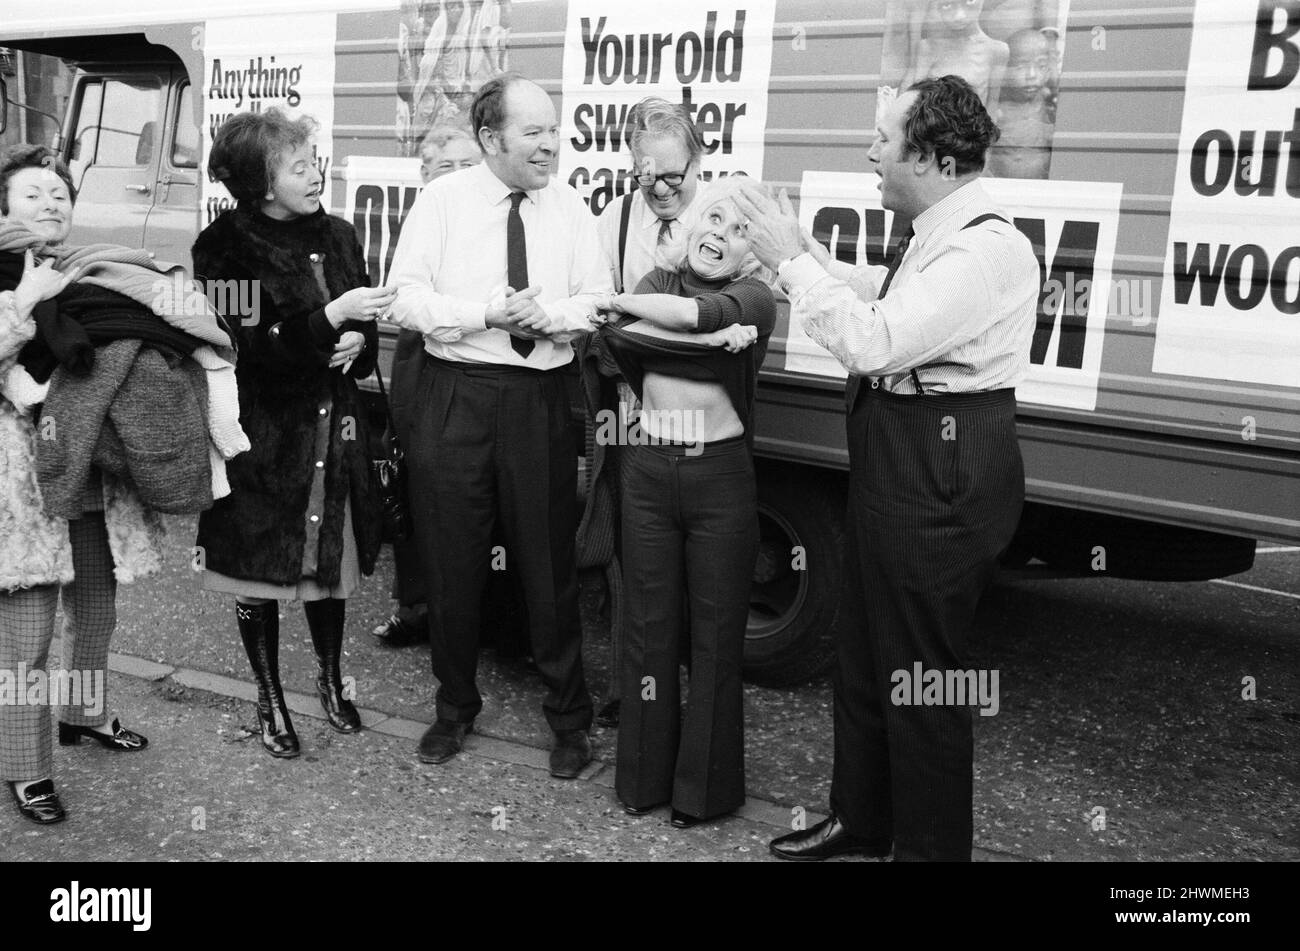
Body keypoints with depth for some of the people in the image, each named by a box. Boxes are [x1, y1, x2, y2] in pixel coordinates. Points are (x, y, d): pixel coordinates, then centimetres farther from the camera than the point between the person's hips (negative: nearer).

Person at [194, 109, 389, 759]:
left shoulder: (336, 235, 6)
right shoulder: (225, 248, -11)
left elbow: (365, 322, 16)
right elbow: (253, 347, -18)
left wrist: (358, 342, -7)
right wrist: (333, 317, -25)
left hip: (331, 425, 5)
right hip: (262, 431, -4)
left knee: (332, 557, 12)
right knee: (258, 568, 6)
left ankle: (331, 682, 33)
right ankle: (270, 700, 25)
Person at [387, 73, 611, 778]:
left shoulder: (570, 209, 6)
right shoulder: (442, 200, 0)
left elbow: (598, 304, 3)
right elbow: (406, 299, -6)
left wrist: (548, 314, -16)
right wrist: (488, 311, -18)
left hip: (539, 401, 1)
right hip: (454, 395, -1)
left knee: (549, 562, 7)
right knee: (452, 562, 9)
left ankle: (568, 717, 24)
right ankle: (455, 706, 30)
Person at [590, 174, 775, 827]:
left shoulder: (755, 298, -5)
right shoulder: (662, 279, 5)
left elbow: (700, 312, -26)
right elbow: (613, 334, -14)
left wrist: (625, 303, -13)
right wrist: (708, 338, -21)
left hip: (720, 477, -3)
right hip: (647, 471, 3)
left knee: (715, 633, 6)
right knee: (647, 626, 11)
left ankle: (704, 788, 21)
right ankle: (645, 775, 26)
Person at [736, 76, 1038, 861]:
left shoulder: (983, 248, -20)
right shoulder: (940, 237, 12)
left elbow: (873, 343, -26)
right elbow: (873, 307, 20)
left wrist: (792, 260, -17)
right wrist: (796, 248, 15)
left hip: (940, 475, -10)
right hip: (900, 466, 10)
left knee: (922, 677, 4)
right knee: (866, 657, 21)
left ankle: (929, 845, 23)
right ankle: (860, 821, 40)